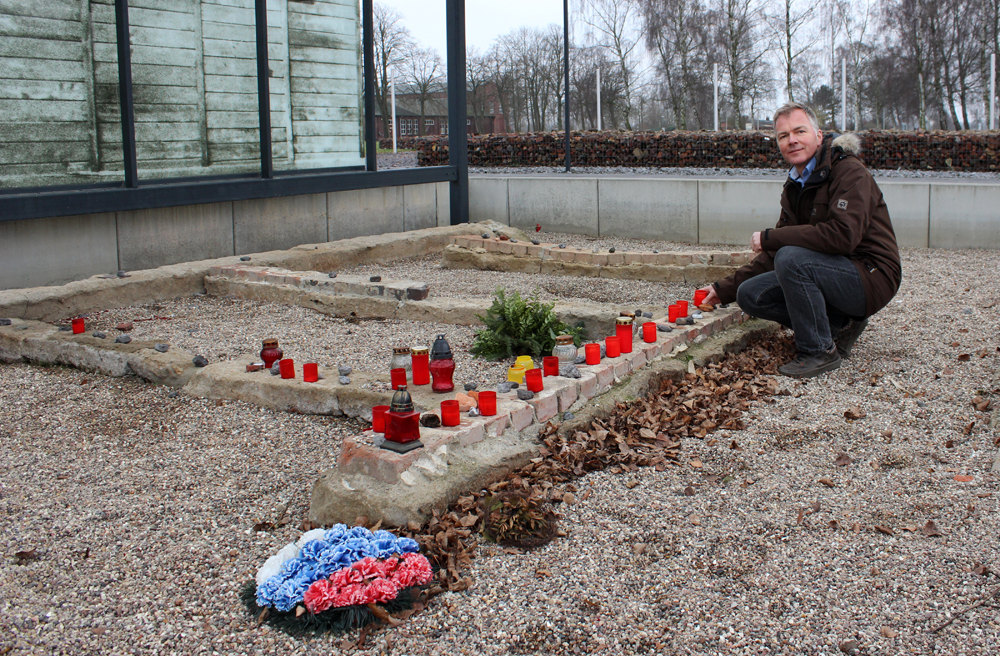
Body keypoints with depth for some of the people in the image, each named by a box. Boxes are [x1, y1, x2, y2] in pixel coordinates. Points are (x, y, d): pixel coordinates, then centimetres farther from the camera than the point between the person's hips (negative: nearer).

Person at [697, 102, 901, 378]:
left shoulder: (850, 172, -15)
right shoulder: (794, 187, 11)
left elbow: (842, 235, -31)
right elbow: (773, 256, 14)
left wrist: (769, 238, -24)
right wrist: (726, 288, 7)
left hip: (871, 277, -8)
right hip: (833, 273, 9)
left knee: (792, 258, -31)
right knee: (750, 295, -3)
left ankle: (820, 350, -16)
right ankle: (839, 326, 4)